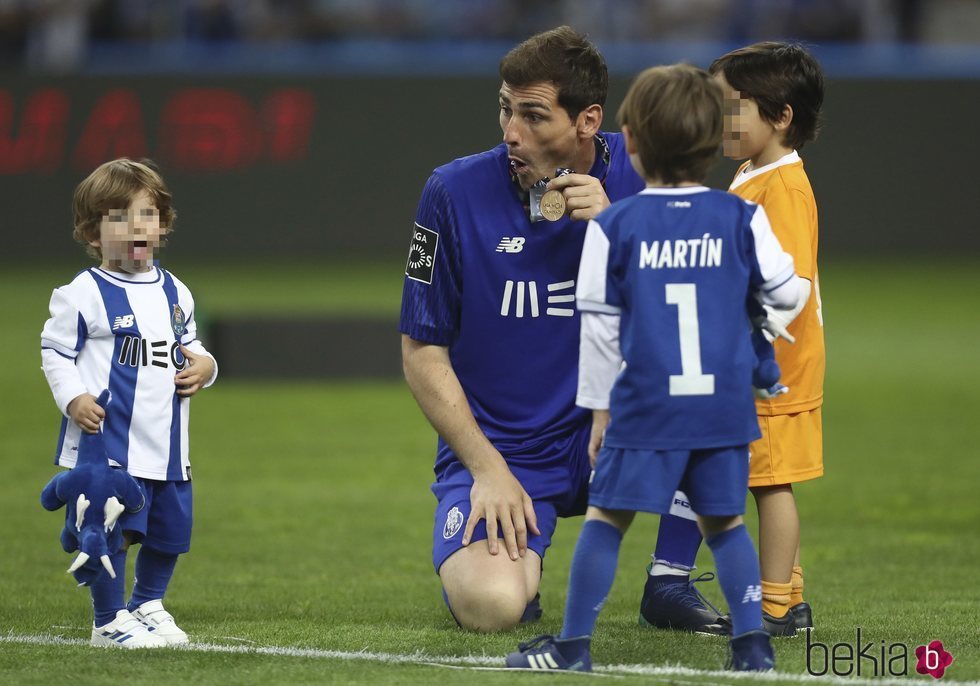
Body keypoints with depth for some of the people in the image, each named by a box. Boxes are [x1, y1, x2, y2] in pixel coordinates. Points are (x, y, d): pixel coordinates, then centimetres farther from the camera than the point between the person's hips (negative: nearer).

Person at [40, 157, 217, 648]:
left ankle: (147, 605, 36)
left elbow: (189, 345, 22)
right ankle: (110, 621, 8)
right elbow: (55, 351, -3)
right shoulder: (83, 295, -8)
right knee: (112, 529, -8)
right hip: (107, 440, -6)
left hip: (165, 440, 6)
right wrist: (72, 399, -17)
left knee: (170, 530, 13)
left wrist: (204, 367, 0)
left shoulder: (175, 293, 11)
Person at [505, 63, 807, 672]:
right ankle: (752, 640, 5)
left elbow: (600, 327, 0)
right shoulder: (742, 220, 0)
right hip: (725, 407, 2)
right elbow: (786, 292, 7)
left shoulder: (614, 228, -3)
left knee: (606, 516, 7)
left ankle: (574, 644, 8)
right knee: (724, 520, 13)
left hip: (645, 406, -2)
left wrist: (599, 409, 8)